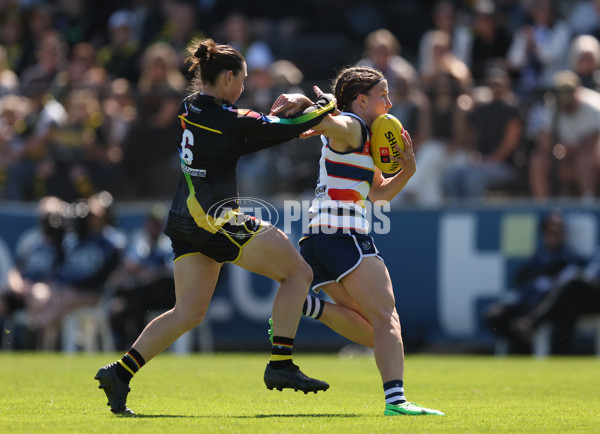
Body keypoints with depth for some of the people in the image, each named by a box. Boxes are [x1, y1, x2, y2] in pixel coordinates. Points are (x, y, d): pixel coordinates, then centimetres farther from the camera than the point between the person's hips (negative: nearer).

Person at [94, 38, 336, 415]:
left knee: (189, 312, 10)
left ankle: (119, 372, 1)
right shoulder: (224, 118, -15)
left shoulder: (191, 108, 10)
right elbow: (288, 127, -9)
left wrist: (288, 126, 16)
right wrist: (327, 104, 9)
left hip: (185, 222, 9)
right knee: (298, 272, 2)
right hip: (215, 220, -9)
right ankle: (280, 365, -3)